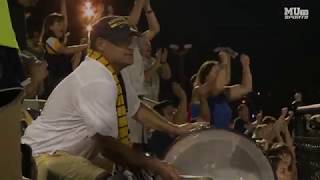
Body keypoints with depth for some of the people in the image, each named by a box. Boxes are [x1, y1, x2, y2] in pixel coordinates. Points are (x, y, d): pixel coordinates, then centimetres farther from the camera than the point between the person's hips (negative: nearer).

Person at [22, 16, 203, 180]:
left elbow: (136, 108, 18)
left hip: (76, 152, 10)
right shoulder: (98, 82, -26)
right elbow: (107, 144, -26)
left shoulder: (115, 72, 5)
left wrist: (175, 129, 10)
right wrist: (154, 165, -19)